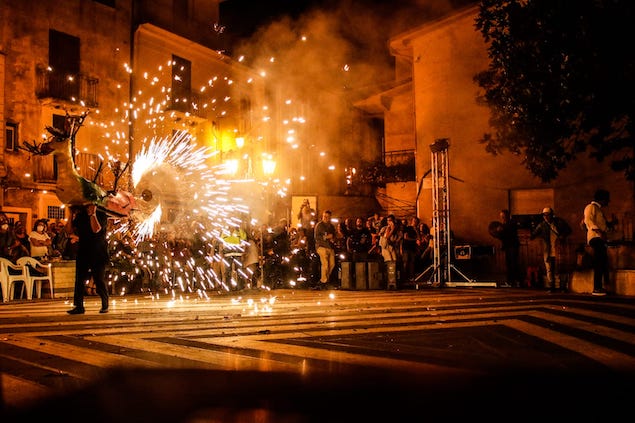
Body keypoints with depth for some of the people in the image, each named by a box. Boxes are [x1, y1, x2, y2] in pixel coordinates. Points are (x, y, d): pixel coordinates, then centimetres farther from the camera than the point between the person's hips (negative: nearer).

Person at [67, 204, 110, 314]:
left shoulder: (101, 215, -5)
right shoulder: (81, 215, 11)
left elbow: (96, 229, -21)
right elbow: (70, 229, 7)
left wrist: (92, 214, -19)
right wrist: (72, 215, -2)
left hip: (98, 253, -5)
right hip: (83, 252, 5)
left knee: (99, 280, 0)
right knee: (80, 279, -1)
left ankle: (105, 305, 13)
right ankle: (78, 306, 1)